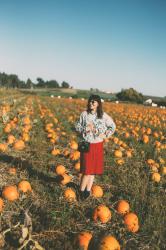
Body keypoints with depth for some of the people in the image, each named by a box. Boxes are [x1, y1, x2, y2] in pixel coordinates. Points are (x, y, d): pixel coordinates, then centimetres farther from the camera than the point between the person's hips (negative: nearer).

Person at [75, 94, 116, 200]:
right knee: (87, 168, -4)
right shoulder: (84, 114, -5)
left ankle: (88, 190, 25)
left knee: (94, 168, 10)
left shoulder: (104, 116, -4)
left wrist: (106, 135, -6)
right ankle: (82, 190, 13)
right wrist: (86, 129, -15)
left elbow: (113, 126, 8)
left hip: (98, 146, 2)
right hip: (86, 145, -2)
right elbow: (77, 126, 3)